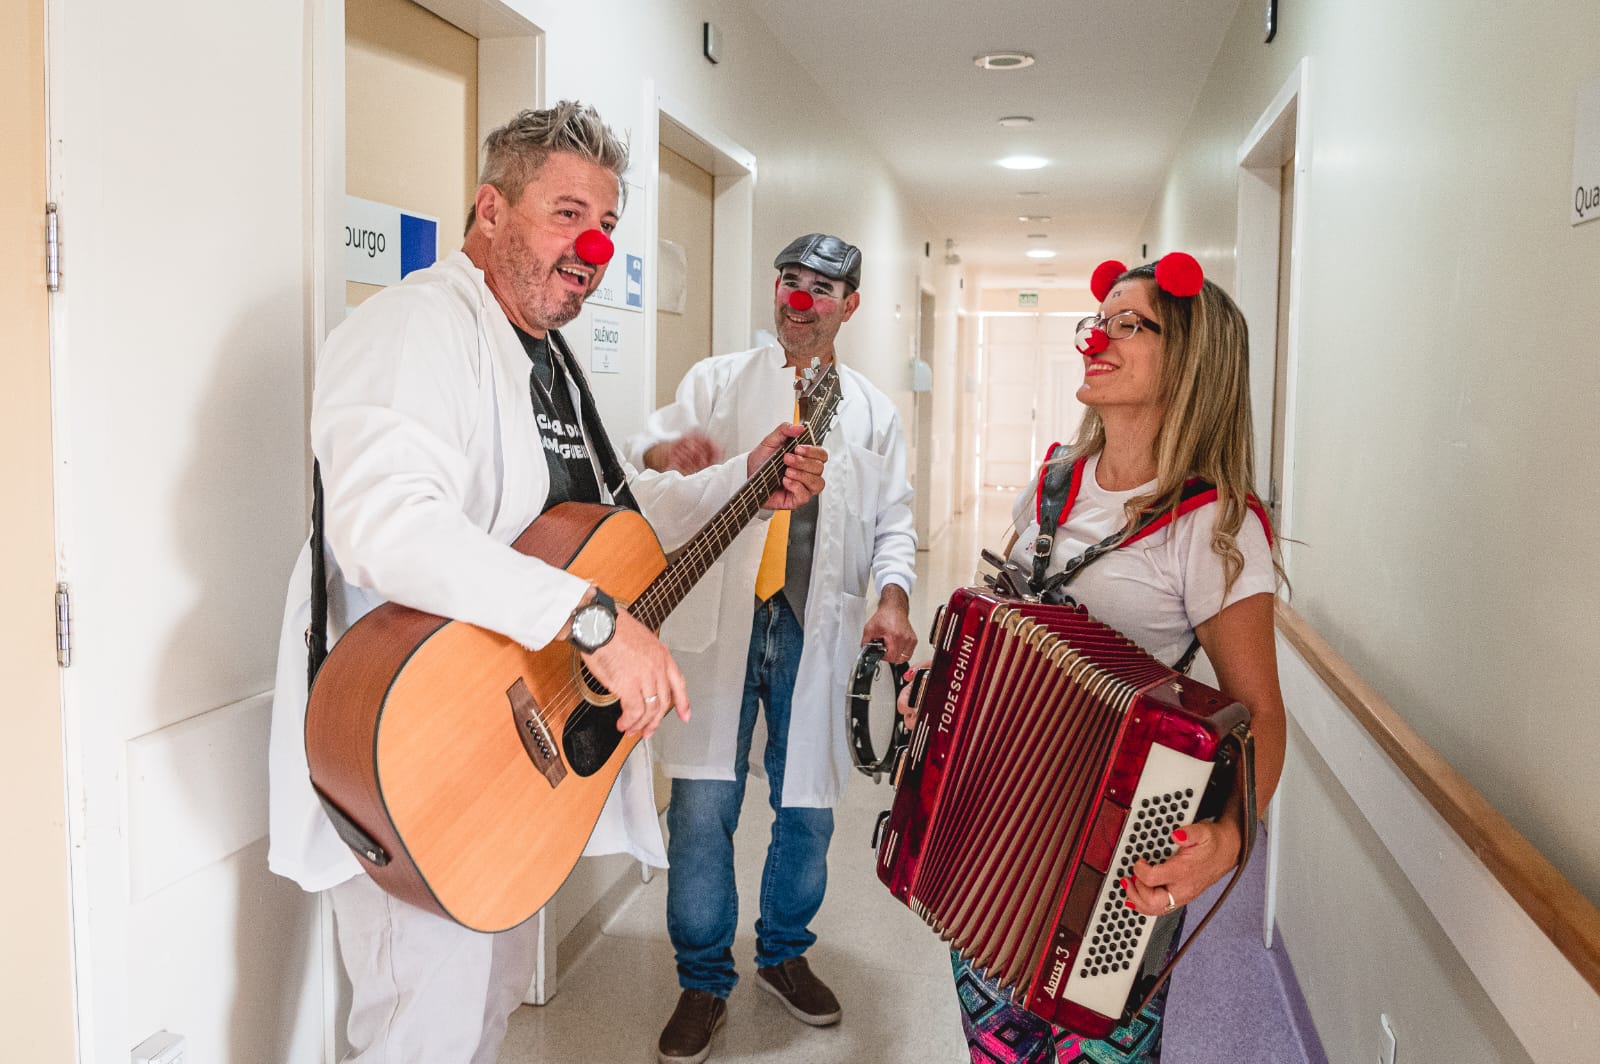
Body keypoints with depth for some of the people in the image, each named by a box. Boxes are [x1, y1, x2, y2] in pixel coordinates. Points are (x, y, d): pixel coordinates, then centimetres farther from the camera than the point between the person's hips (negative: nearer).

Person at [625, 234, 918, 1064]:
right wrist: (669, 450, -26)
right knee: (702, 806, -2)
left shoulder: (873, 412, 14)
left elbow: (892, 520, 12)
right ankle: (704, 980, 17)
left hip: (817, 630, 2)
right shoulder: (720, 380, 8)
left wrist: (893, 599, -6)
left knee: (808, 809, 9)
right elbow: (645, 446, -1)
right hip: (721, 622, -2)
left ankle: (783, 952, 34)